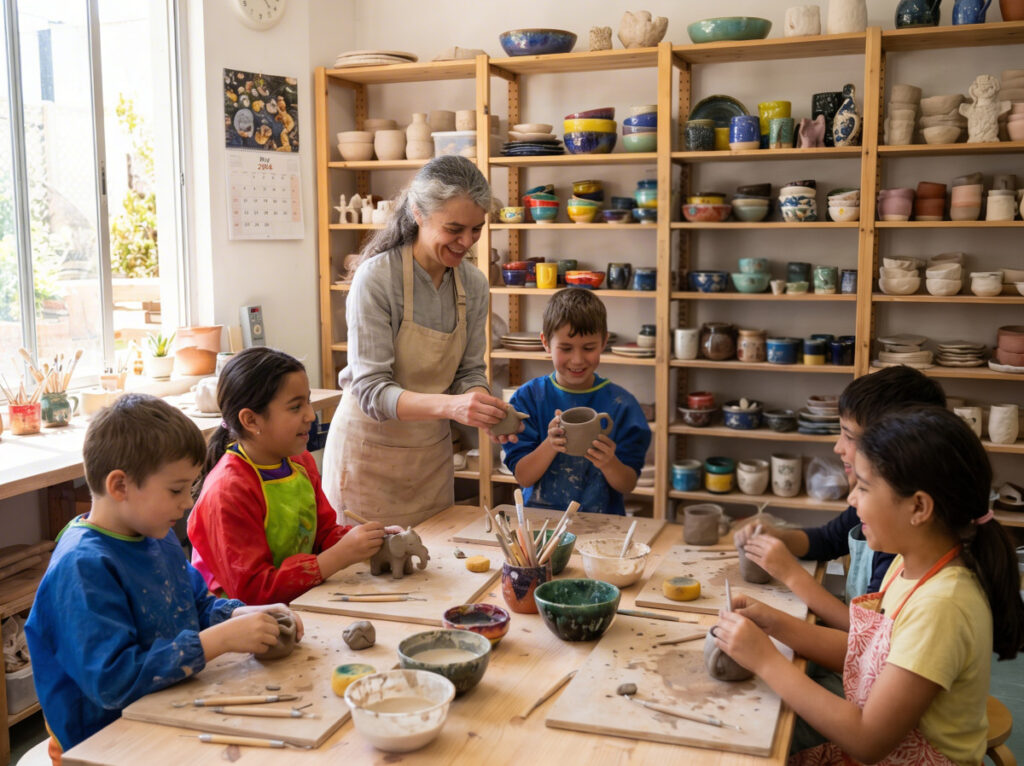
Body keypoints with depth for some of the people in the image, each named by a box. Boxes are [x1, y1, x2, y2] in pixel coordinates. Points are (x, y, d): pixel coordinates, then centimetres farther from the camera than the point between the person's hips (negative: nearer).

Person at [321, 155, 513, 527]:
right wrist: (449, 405, -37)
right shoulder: (376, 277, -19)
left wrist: (485, 407, -17)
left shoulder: (473, 283, -3)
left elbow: (470, 372, 5)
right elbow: (370, 391, -22)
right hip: (371, 449, -5)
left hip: (432, 452, 5)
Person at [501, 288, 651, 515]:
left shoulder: (621, 404, 1)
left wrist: (608, 463, -18)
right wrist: (550, 445, -18)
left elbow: (628, 485, 1)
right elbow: (522, 477, -2)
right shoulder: (528, 396, 2)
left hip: (601, 521, 0)